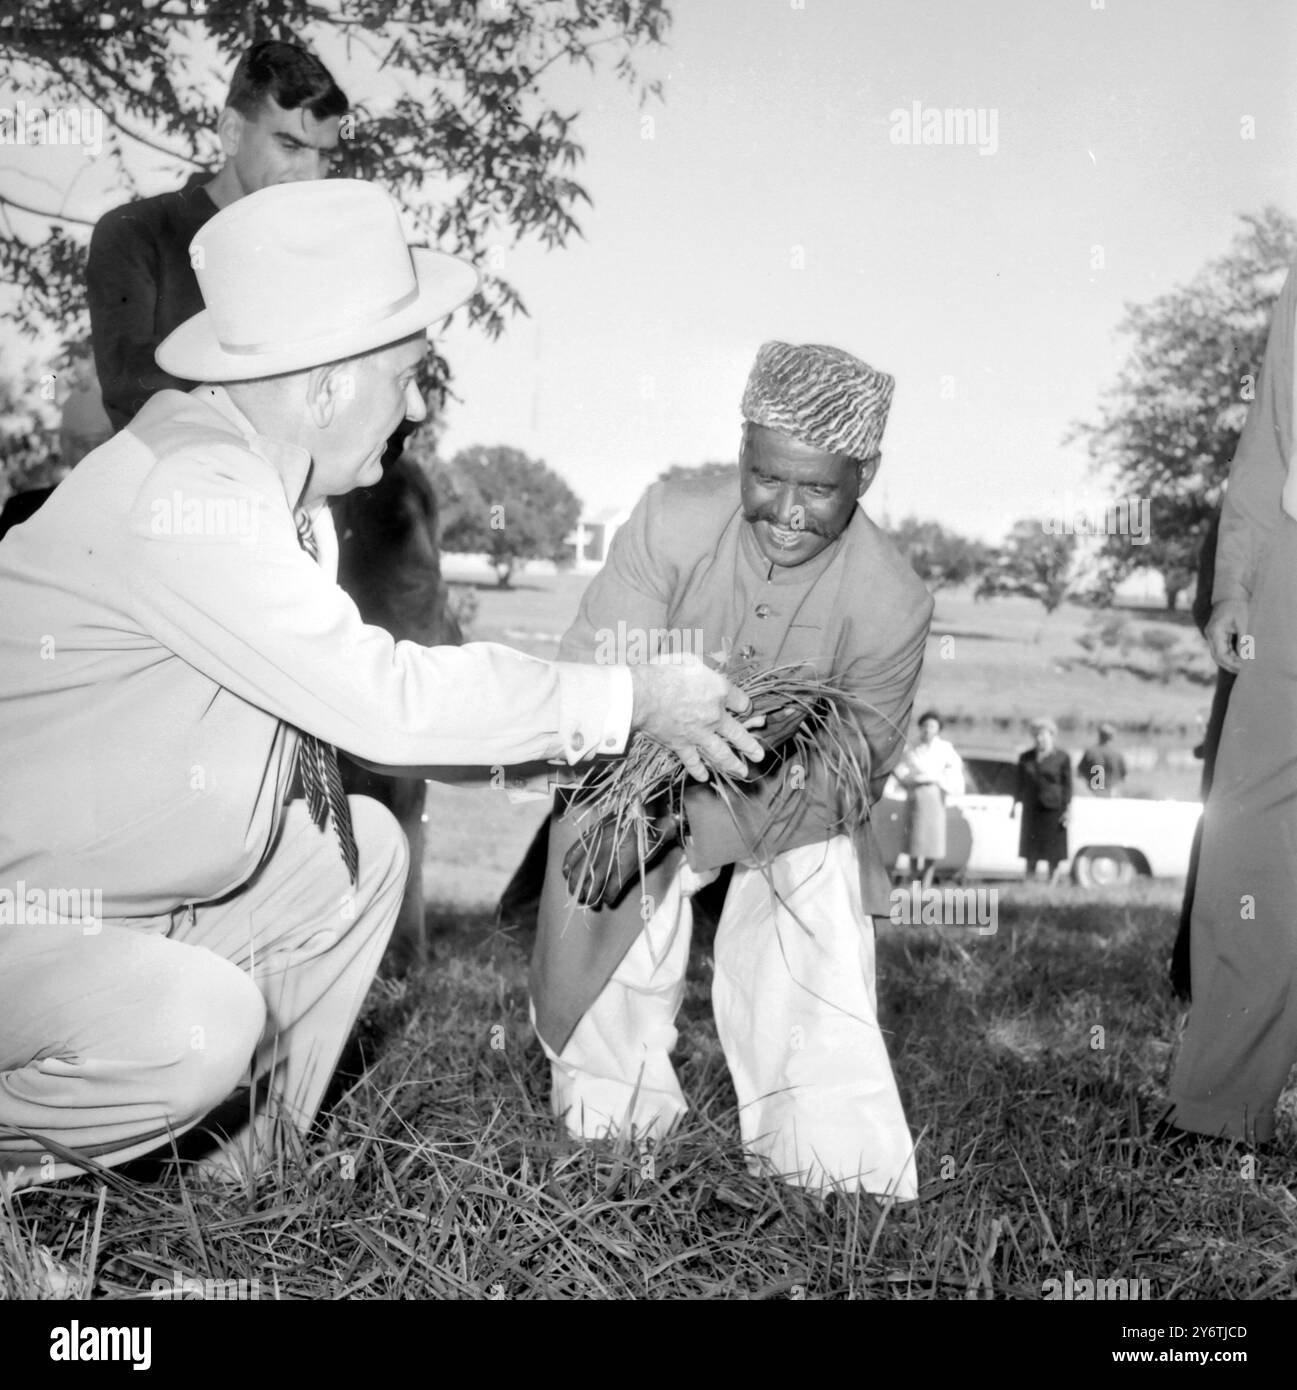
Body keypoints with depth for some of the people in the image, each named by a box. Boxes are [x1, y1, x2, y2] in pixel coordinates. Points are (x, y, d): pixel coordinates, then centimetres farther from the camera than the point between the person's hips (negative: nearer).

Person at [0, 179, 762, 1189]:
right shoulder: (187, 499, -27)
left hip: (125, 891, 10)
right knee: (196, 1028, -32)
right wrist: (635, 701, -18)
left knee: (364, 850, 8)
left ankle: (257, 1162, 17)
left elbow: (357, 692, 6)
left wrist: (623, 737, 0)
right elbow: (382, 698, -27)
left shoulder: (275, 480, 2)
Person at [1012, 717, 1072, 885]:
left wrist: (1068, 810, -9)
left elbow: (1068, 786, -2)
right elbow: (1020, 783, 15)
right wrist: (1015, 803, 6)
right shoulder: (1026, 758, 10)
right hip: (1031, 810, 3)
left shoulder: (1062, 758, -1)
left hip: (1054, 809, -3)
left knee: (1055, 855, -1)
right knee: (1031, 854, 3)